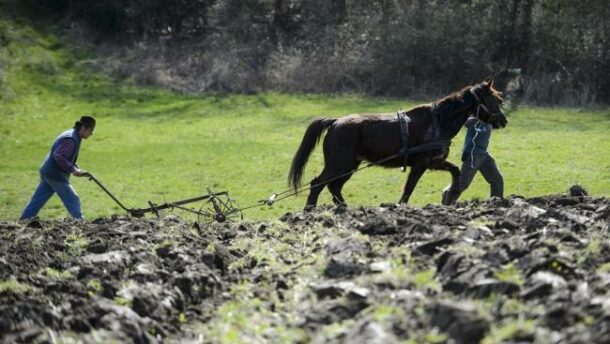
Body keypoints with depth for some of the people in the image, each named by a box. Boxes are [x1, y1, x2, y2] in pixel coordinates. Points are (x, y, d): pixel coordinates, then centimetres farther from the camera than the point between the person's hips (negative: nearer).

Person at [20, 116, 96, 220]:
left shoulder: (72, 135, 14)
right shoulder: (71, 139, -18)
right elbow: (58, 156, -27)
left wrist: (77, 169, 10)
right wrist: (73, 169, -23)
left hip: (48, 173, 10)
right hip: (56, 175, -10)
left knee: (37, 201, 8)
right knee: (73, 201, -1)